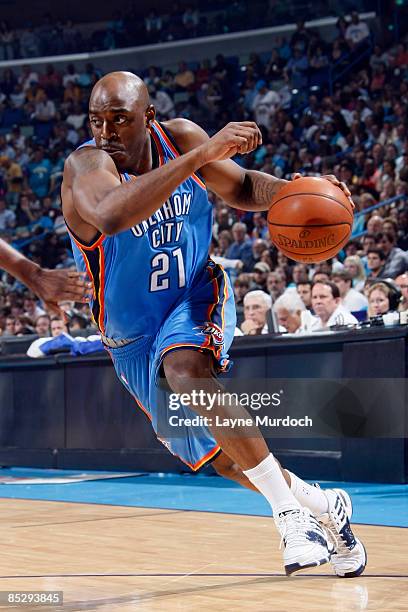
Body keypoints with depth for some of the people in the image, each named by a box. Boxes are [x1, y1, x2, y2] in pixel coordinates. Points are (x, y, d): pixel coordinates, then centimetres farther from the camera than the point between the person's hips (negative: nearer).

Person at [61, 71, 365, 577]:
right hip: (133, 339, 0)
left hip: (197, 297, 0)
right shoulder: (85, 165, -24)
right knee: (224, 460, 6)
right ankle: (324, 505, 30)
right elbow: (110, 217, -48)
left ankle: (291, 514, -31)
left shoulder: (179, 137, -11)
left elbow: (241, 188, 6)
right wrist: (201, 155, -51)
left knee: (186, 371, -35)